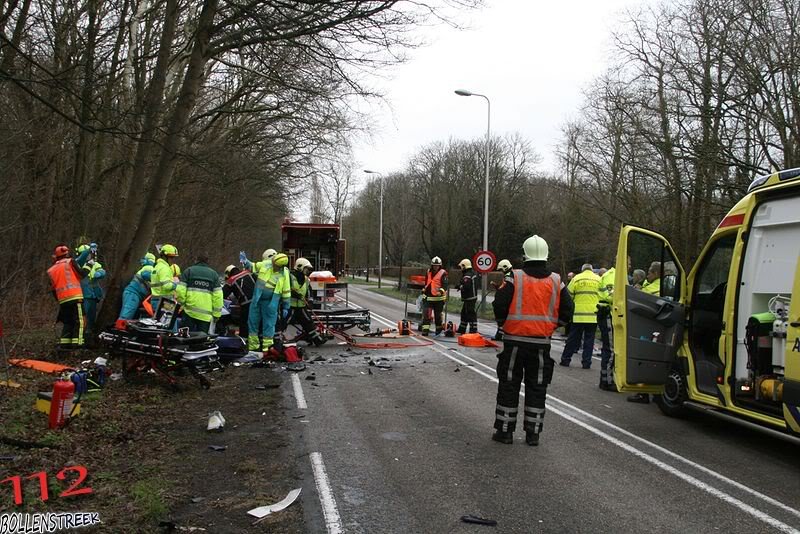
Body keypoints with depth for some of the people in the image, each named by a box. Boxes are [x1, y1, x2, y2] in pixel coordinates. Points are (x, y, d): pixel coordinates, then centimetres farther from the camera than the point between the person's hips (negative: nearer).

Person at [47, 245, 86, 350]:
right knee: (78, 321, -5)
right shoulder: (70, 262, 1)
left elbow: (53, 289, 19)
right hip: (74, 296, -6)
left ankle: (64, 343, 11)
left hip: (62, 299, 6)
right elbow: (81, 274, -2)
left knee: (67, 322, 16)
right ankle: (77, 343, -13)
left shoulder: (51, 270, 18)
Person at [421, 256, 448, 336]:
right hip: (428, 297, 4)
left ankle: (439, 328, 27)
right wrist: (424, 293, 25)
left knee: (438, 315, 9)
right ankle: (425, 329, -7)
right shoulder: (428, 272, 12)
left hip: (439, 298, -4)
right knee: (426, 313, -8)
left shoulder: (443, 273, -5)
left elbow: (445, 285, -15)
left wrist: (441, 291, -34)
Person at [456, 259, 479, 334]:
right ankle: (461, 330, 27)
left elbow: (465, 287, -29)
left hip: (469, 299, -11)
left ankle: (473, 331, -5)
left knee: (471, 315, -7)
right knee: (464, 313, 19)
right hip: (473, 296, 11)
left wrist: (459, 286, -9)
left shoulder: (467, 276, -20)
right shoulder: (473, 273, 12)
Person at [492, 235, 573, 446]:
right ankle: (533, 433, 15)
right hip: (542, 343, 2)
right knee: (537, 387, 11)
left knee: (508, 385, 8)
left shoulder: (514, 278, -8)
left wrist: (504, 323, 10)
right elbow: (567, 310, 3)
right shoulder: (556, 281, 1)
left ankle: (504, 430, 12)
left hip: (514, 340, -2)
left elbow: (499, 306, -10)